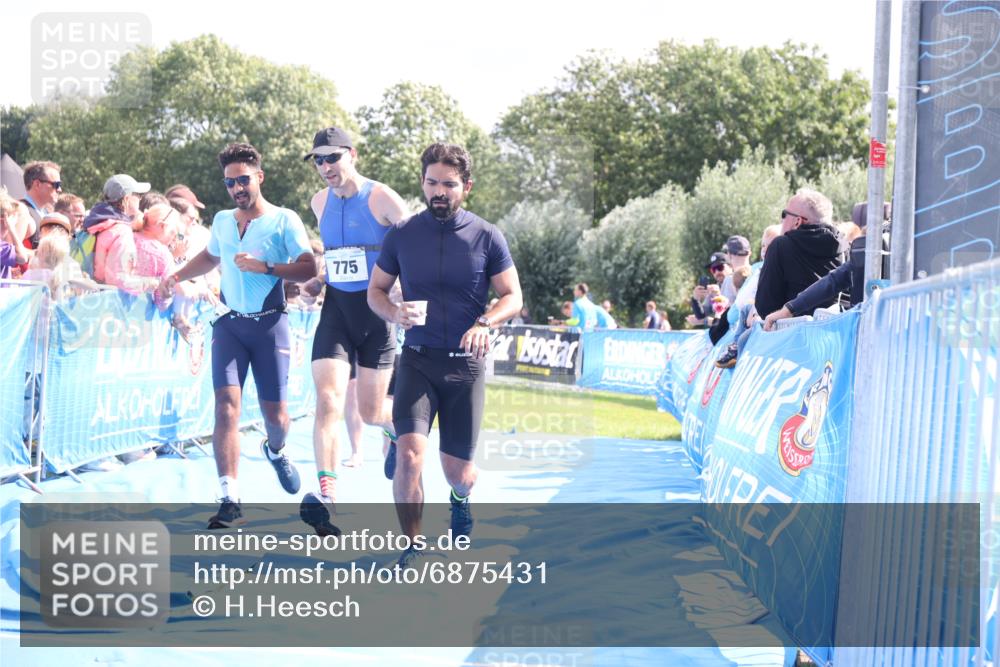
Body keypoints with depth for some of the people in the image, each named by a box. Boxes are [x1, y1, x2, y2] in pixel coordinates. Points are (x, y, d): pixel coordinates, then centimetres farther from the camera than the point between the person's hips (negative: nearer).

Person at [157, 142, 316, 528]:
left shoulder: (284, 220, -3)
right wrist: (176, 278, 19)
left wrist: (265, 267, -21)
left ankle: (275, 451, 41)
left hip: (269, 323, -3)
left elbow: (308, 268, -11)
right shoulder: (222, 221, 12)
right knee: (226, 406, -14)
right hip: (229, 323, 3)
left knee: (275, 413, 2)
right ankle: (230, 500, -17)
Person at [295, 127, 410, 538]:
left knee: (370, 412, 5)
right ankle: (326, 494, -23)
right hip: (336, 309, 3)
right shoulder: (320, 202, 7)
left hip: (377, 311, -3)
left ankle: (398, 425, 43)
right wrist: (317, 280, 11)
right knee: (328, 401, -15)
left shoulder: (381, 199, -10)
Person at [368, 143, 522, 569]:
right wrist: (395, 314, -14)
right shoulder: (402, 235, 0)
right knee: (409, 454, -20)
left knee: (457, 470, 8)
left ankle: (460, 499, 47)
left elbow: (513, 297, 1)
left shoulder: (487, 237, -2)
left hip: (465, 363, 0)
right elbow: (375, 291, 9)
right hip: (417, 360, 0)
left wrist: (485, 323, -19)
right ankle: (413, 549, -5)